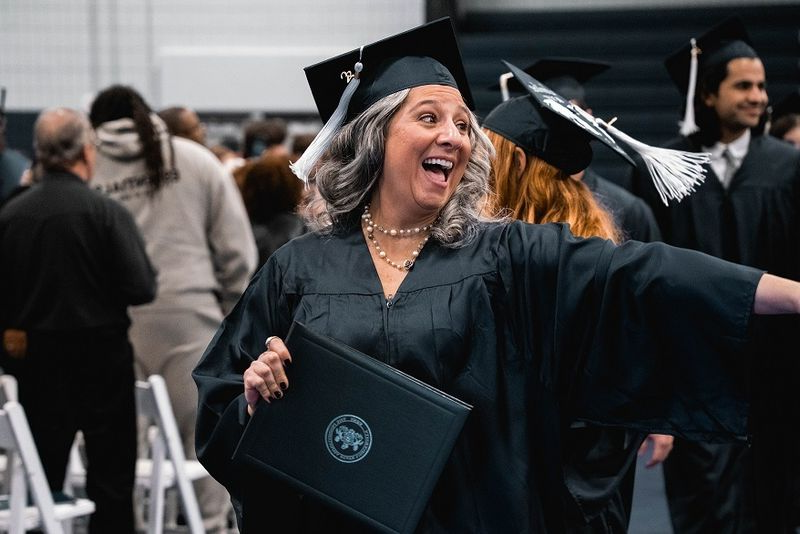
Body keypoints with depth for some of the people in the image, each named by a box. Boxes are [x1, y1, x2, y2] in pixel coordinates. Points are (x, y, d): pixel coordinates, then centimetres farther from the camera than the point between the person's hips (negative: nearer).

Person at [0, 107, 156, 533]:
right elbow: (141, 288, -16)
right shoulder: (107, 212, -14)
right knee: (111, 477, 7)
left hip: (36, 355, 3)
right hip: (101, 355, -3)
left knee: (41, 476, 10)